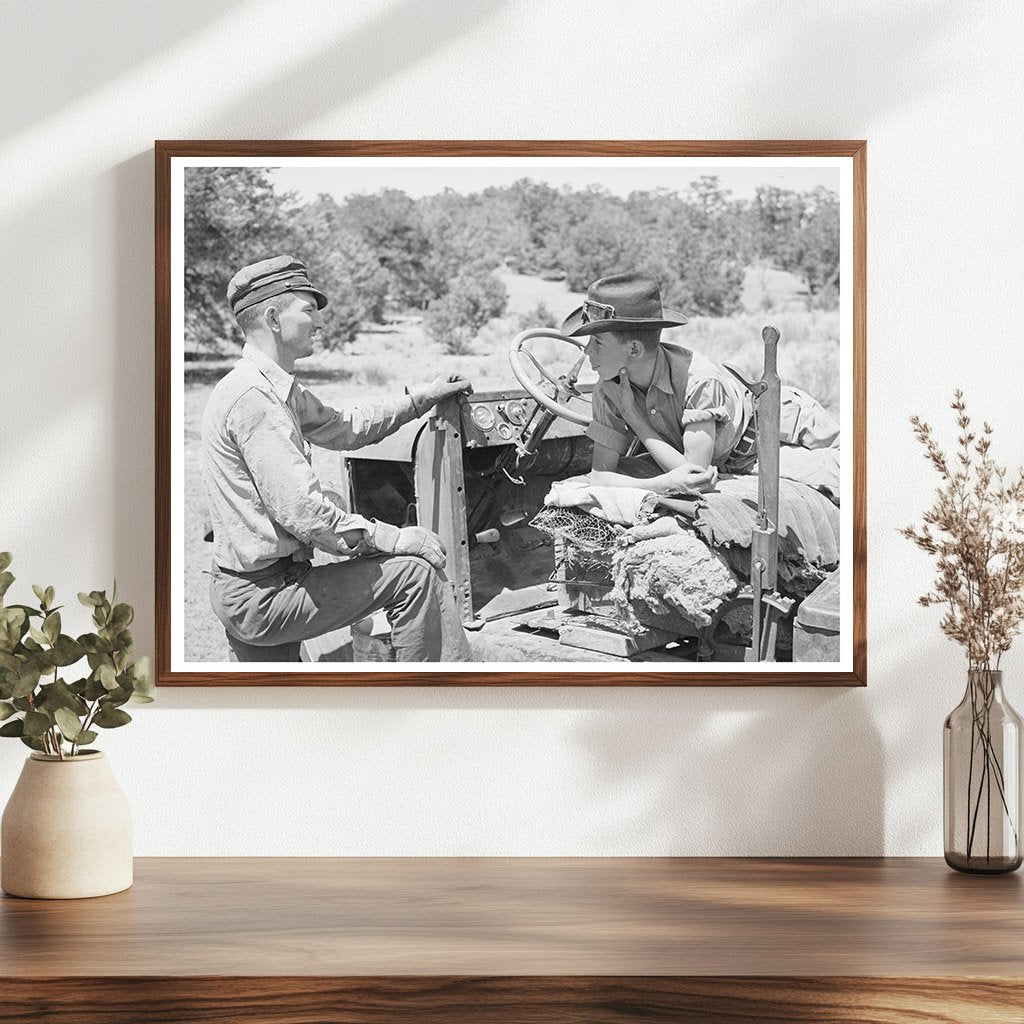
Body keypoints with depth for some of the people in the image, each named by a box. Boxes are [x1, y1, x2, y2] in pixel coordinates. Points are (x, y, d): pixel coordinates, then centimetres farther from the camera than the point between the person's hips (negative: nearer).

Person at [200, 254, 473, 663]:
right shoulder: (253, 398, -20)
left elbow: (343, 428, 27)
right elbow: (302, 511, -25)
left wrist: (421, 398, 23)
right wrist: (395, 538, -19)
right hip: (263, 595, -11)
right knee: (416, 570, -10)